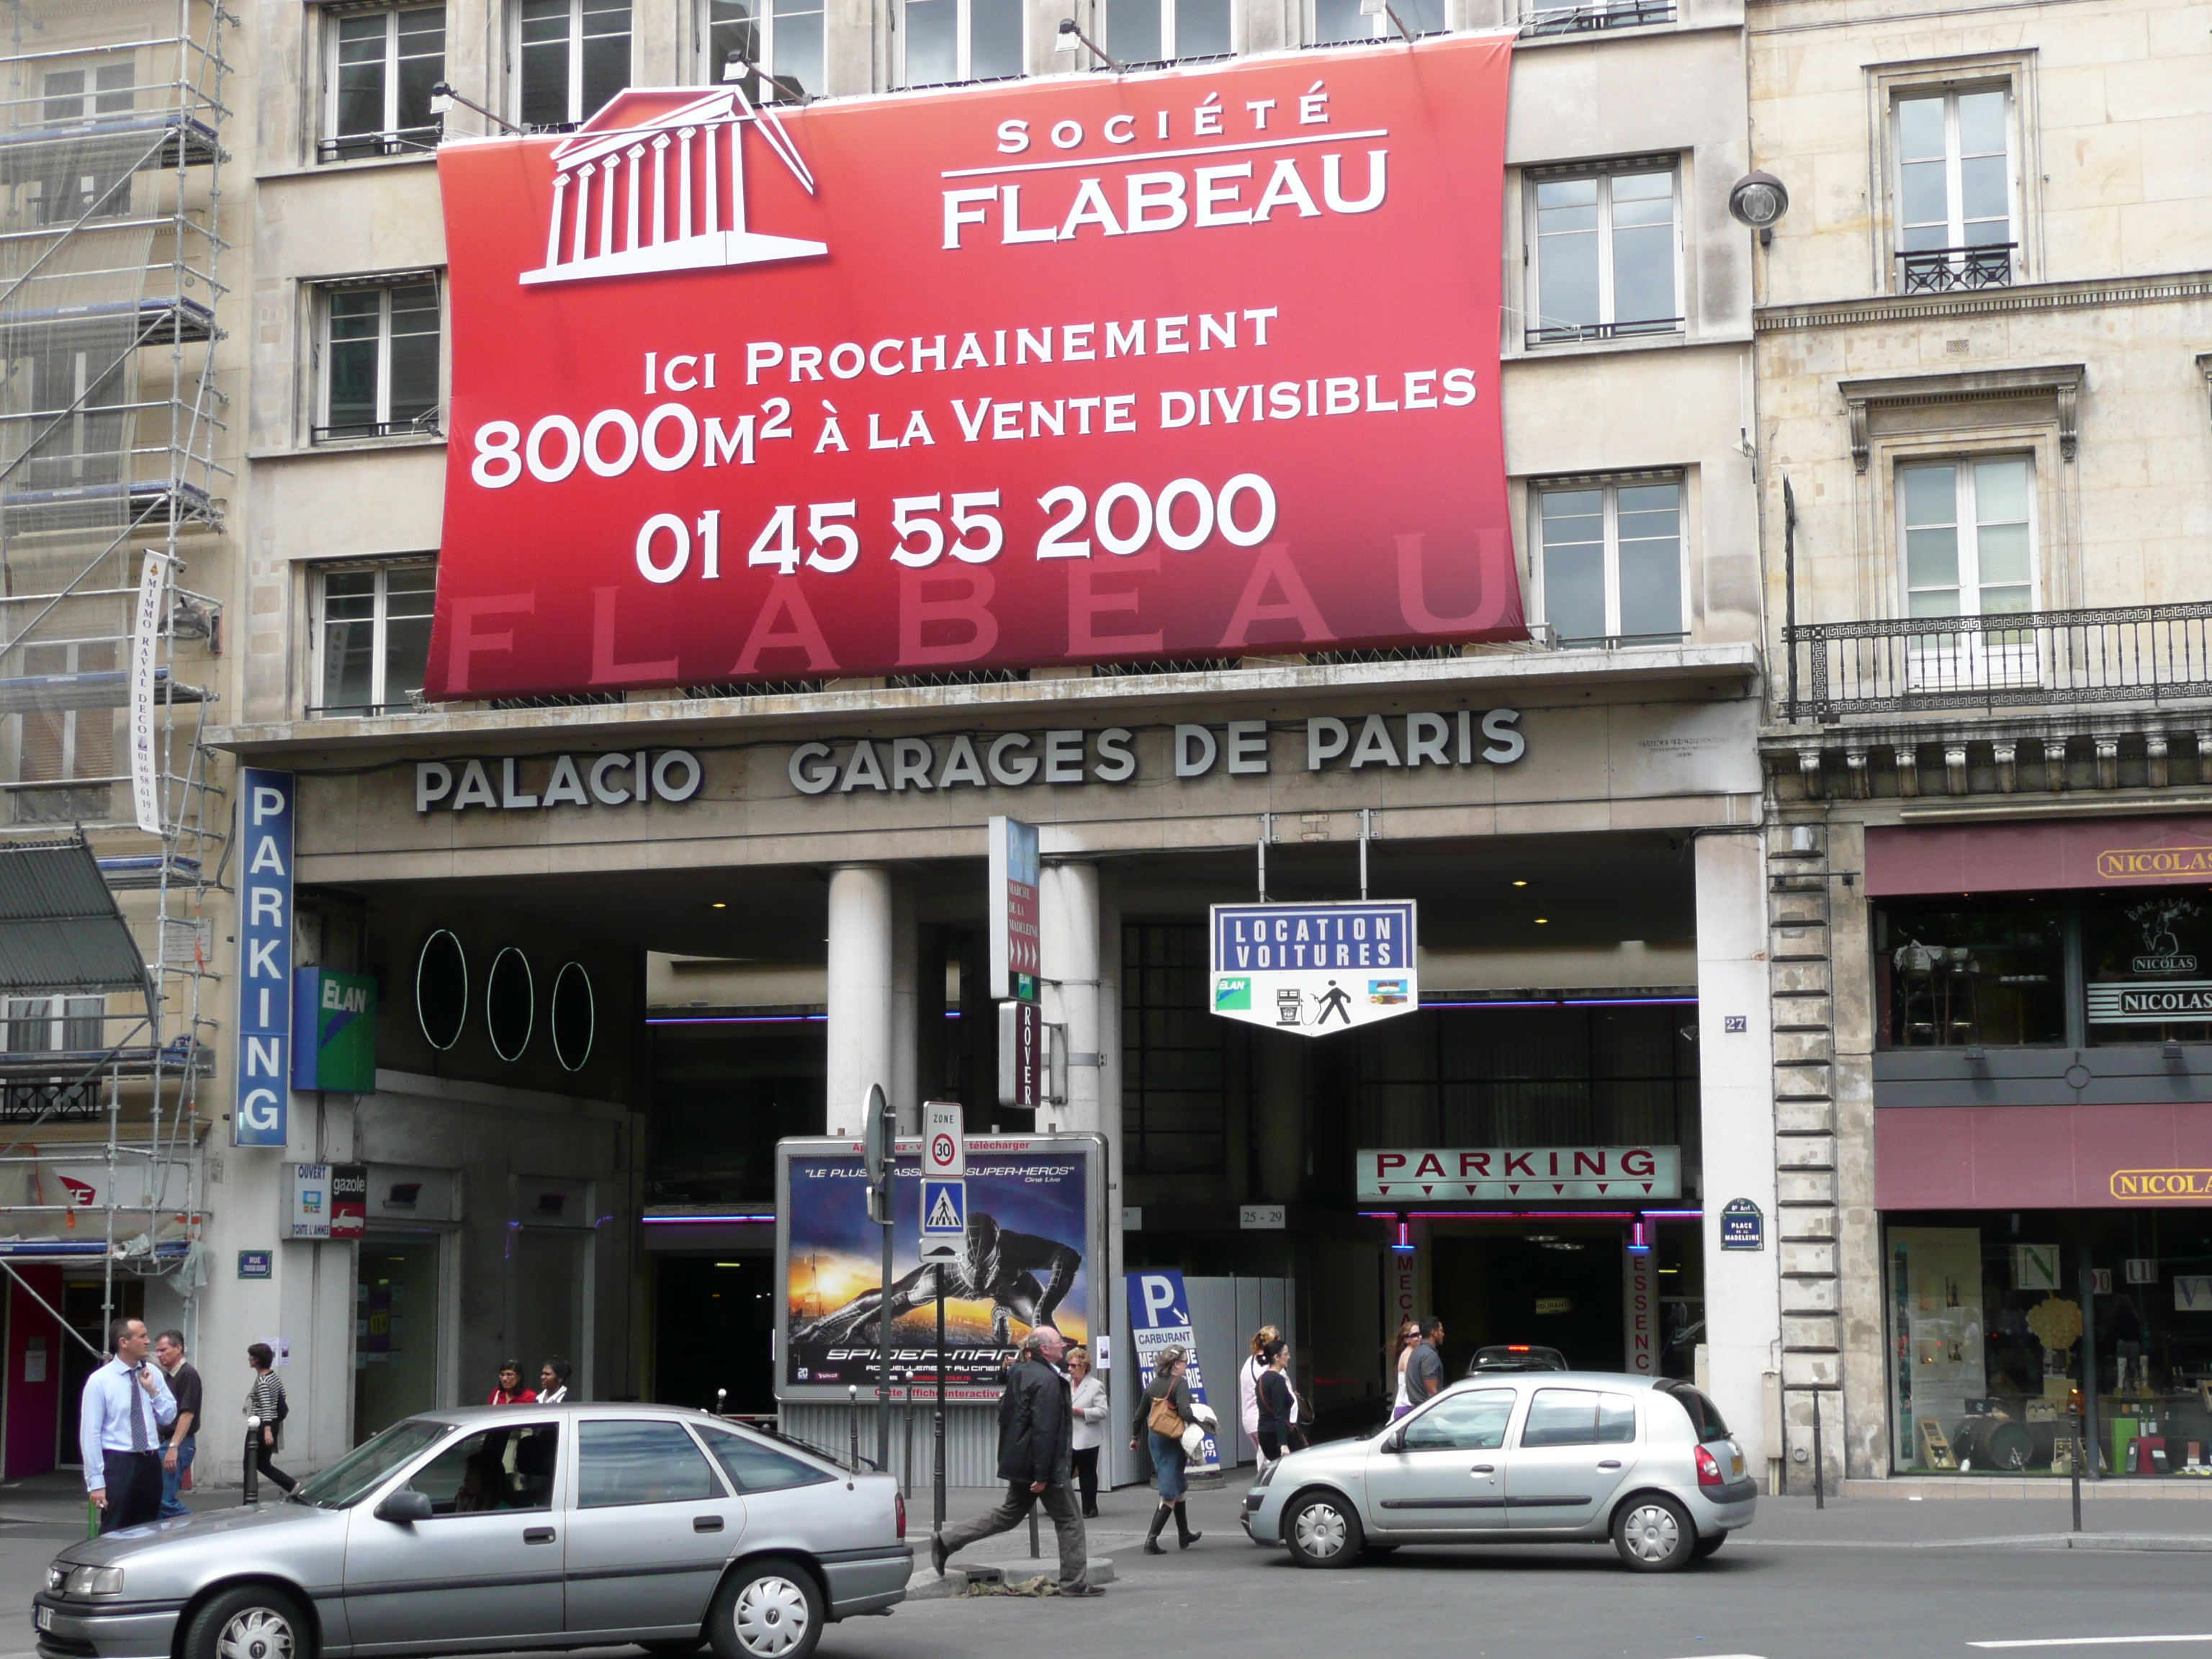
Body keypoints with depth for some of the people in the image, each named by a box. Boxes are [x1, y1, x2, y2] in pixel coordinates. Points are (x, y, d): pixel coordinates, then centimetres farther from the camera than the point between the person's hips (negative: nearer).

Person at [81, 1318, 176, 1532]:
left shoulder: (152, 1374, 9)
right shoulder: (100, 1381, -7)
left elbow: (169, 1417, 12)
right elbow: (90, 1433, -9)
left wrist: (153, 1390, -5)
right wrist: (96, 1482, -13)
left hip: (150, 1464, 5)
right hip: (118, 1464, -5)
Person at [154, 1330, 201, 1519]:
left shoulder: (188, 1374, -11)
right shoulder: (169, 1375, 18)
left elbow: (187, 1414, -18)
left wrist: (173, 1447, -22)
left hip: (179, 1445, -10)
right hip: (164, 1442, 10)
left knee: (164, 1499, -13)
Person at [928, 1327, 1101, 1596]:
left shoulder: (1019, 1372, 10)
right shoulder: (1046, 1380, -19)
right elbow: (1044, 1430, -24)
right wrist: (1042, 1476, -23)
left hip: (1020, 1463, 9)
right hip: (1040, 1465, -9)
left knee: (1008, 1515, 19)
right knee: (1069, 1521, 2)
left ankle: (946, 1542, 17)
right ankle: (1075, 1583, 7)